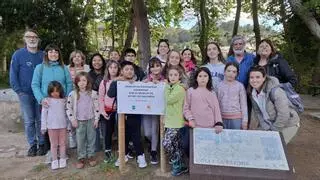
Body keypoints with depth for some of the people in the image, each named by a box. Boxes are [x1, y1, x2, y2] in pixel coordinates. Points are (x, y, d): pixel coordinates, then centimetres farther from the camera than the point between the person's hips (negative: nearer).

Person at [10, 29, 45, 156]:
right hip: (25, 94, -1)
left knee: (40, 120, 7)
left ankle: (42, 144, 19)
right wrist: (19, 91, -6)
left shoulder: (43, 55, 2)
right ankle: (32, 145, 18)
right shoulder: (18, 54, -1)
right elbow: (13, 74, 0)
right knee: (29, 121, 6)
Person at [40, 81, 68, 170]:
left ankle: (62, 159, 24)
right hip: (52, 126, -2)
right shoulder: (47, 101, -5)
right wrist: (43, 127, -3)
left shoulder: (63, 100, 1)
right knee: (54, 144, 10)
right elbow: (44, 114, -2)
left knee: (62, 143, 10)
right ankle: (54, 160, 22)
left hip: (63, 126, 2)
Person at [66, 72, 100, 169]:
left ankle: (91, 156, 25)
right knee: (80, 140, 8)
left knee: (91, 139, 10)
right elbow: (68, 108, 0)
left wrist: (96, 119, -3)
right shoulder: (72, 94, -5)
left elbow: (97, 107, -1)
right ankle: (81, 158, 22)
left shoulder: (93, 93, -4)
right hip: (79, 121, 0)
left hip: (91, 120, 0)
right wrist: (72, 119, -5)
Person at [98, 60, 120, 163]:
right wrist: (102, 111, -6)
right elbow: (100, 97, 3)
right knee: (107, 132, 6)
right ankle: (108, 152, 20)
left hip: (118, 110, 0)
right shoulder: (104, 81, 5)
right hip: (107, 110, 1)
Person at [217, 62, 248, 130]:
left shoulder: (240, 86, 0)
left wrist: (245, 120, -1)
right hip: (222, 118, 1)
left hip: (236, 118, -1)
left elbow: (244, 104, 1)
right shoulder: (219, 85, 4)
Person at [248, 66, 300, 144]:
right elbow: (258, 112, 0)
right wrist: (266, 129, -9)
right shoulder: (252, 93, -7)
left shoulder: (275, 91, -28)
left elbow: (283, 115, -27)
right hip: (270, 124, 6)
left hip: (287, 125, -6)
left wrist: (273, 132, -18)